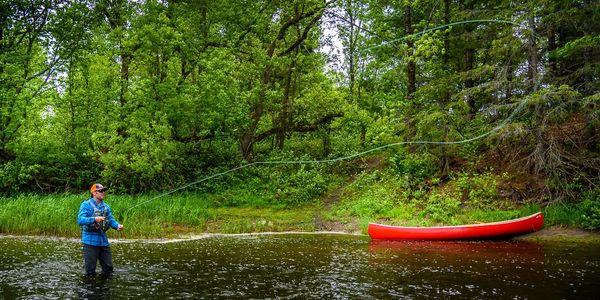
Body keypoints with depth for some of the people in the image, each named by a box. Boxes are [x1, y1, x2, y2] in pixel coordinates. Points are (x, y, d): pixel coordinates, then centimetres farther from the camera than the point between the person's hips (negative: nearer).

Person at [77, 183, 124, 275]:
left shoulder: (106, 206, 12)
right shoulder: (86, 205, -6)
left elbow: (111, 220, 9)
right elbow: (80, 220, -18)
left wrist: (118, 226, -12)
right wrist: (94, 219, -33)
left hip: (104, 241, 5)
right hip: (90, 241, -5)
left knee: (108, 268, 10)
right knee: (90, 271, 3)